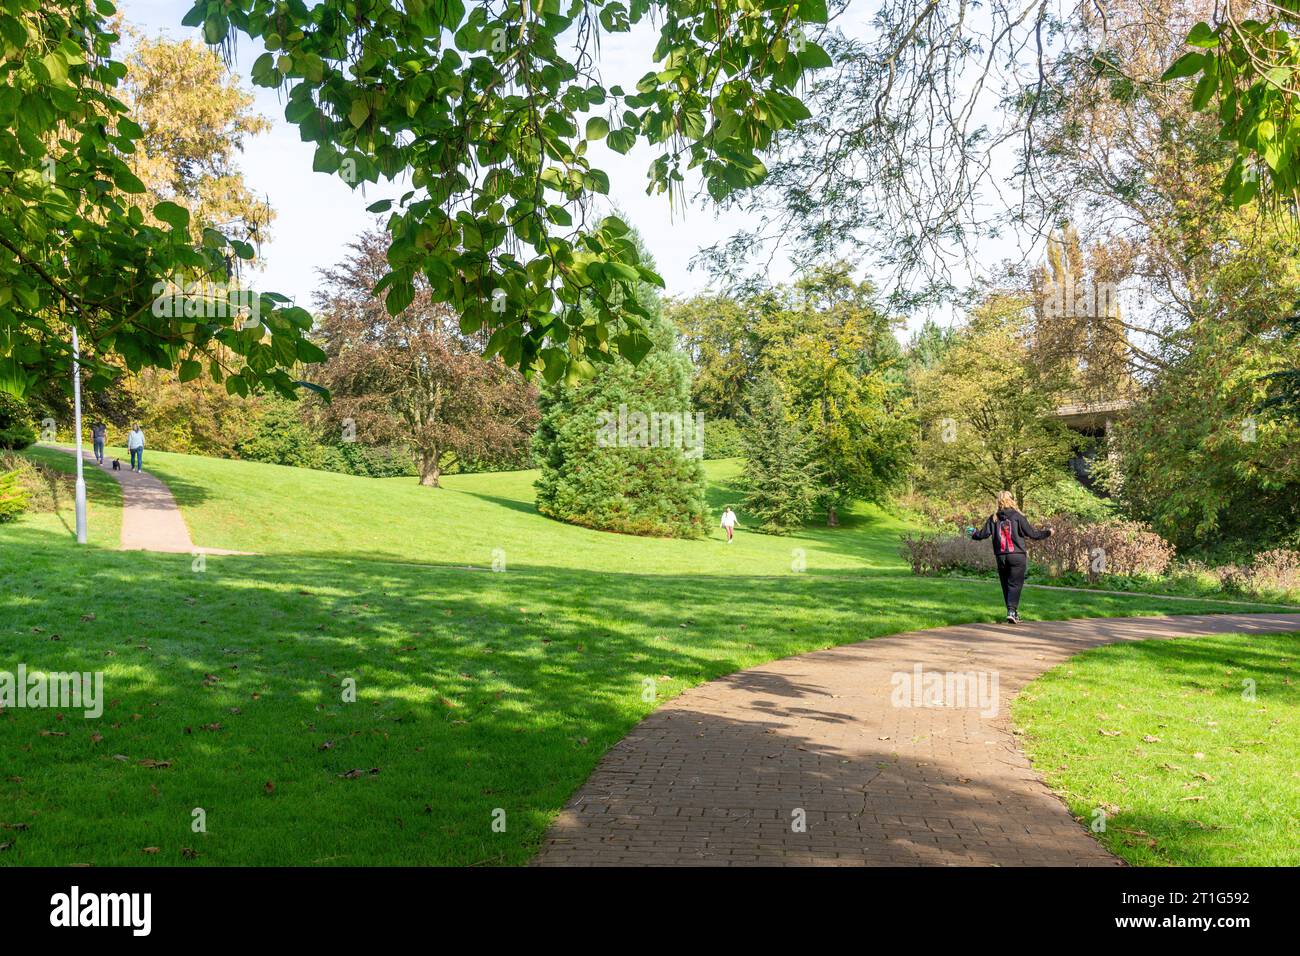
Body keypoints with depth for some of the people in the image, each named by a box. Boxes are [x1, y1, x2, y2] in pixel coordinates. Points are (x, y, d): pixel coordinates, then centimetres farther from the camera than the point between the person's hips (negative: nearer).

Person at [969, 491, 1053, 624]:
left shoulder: (993, 518, 4)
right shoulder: (1017, 517, -4)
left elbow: (983, 534, 3)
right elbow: (1032, 533, -5)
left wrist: (974, 534, 24)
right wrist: (1047, 533, 11)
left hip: (1001, 557, 3)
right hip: (1017, 556, -3)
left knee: (1006, 585, 12)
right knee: (1015, 584, -3)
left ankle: (1013, 612, 15)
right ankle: (1012, 611, -18)